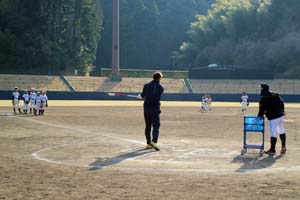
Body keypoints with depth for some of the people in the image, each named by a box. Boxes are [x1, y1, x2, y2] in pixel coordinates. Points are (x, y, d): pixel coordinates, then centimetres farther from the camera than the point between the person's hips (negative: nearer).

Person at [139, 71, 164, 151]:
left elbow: (142, 95, 12)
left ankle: (148, 143, 14)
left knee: (148, 126, 11)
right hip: (155, 109, -3)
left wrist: (140, 96, 38)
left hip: (146, 108, 3)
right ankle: (154, 141, -22)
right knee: (156, 126, -2)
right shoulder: (161, 88, -2)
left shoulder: (146, 85, 0)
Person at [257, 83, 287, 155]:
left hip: (273, 118, -7)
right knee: (282, 131, 18)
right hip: (281, 116, 7)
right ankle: (283, 147, 24)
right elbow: (282, 103, 14)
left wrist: (259, 116, 3)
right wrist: (282, 111, 24)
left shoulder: (263, 99, -13)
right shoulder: (276, 95, 7)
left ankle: (272, 149, 10)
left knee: (273, 134, 1)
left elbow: (262, 109, -10)